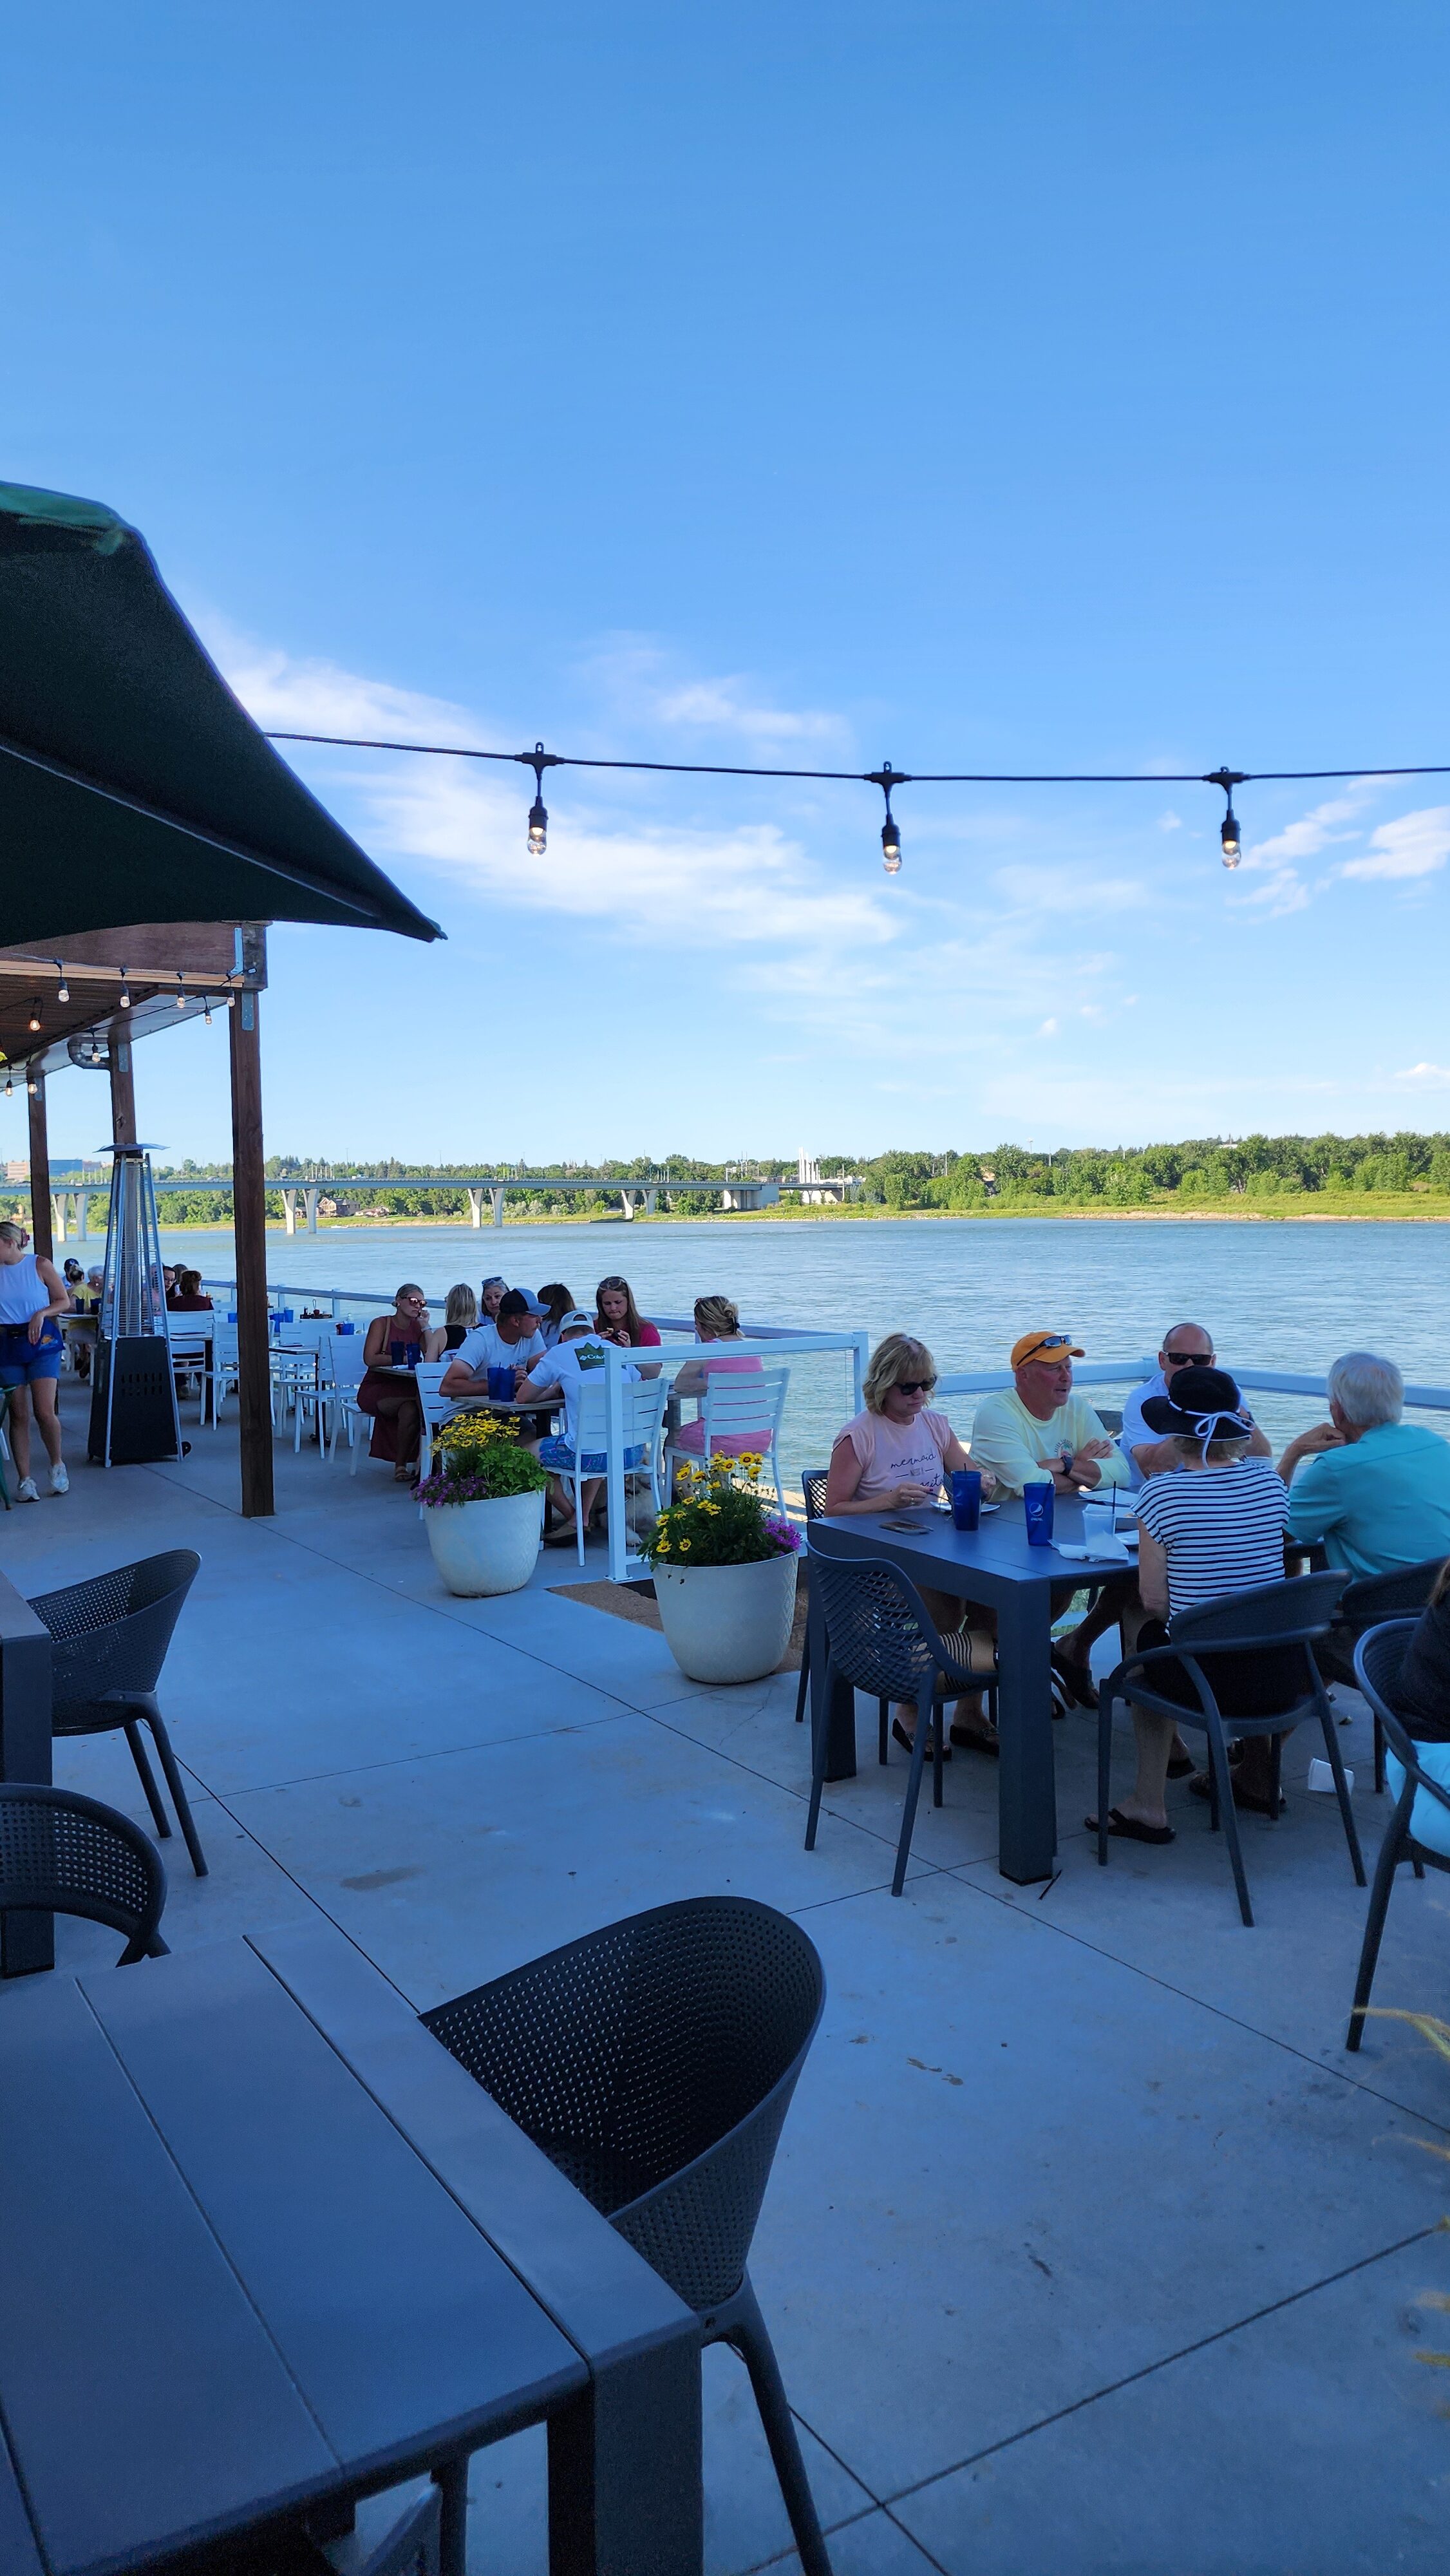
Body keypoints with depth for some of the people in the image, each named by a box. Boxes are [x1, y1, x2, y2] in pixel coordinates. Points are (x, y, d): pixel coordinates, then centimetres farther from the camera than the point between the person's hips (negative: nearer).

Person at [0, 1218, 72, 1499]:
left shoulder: (40, 1264, -2)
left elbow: (64, 1301, 3)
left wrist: (42, 1313, -13)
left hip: (41, 1341, -2)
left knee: (45, 1412, -10)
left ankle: (57, 1465, 14)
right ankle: (24, 1479, 9)